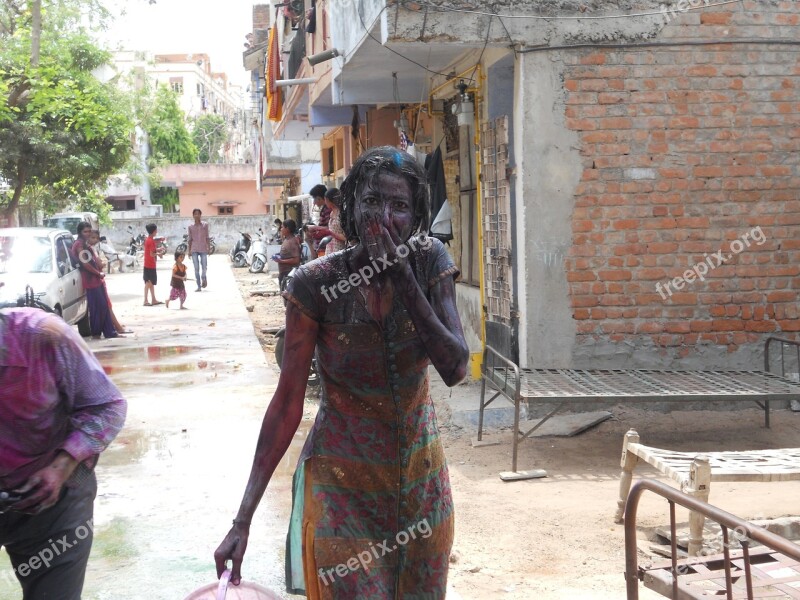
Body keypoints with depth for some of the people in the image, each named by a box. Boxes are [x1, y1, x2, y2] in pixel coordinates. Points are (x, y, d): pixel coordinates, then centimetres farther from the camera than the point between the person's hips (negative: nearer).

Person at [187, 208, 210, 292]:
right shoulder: (191, 227, 5)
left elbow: (207, 237, 6)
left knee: (204, 267, -4)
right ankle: (199, 286, 4)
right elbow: (190, 239, 9)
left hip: (203, 249, 0)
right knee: (196, 268, -1)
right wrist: (189, 250, 6)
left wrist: (208, 247, 0)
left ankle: (203, 278, 28)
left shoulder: (205, 225, 3)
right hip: (194, 250, 1)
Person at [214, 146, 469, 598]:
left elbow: (455, 368, -15)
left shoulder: (429, 261, -7)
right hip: (343, 480, -3)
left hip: (422, 476, 3)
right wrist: (243, 519, -16)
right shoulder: (316, 284, -15)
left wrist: (404, 280, -22)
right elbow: (288, 403, -13)